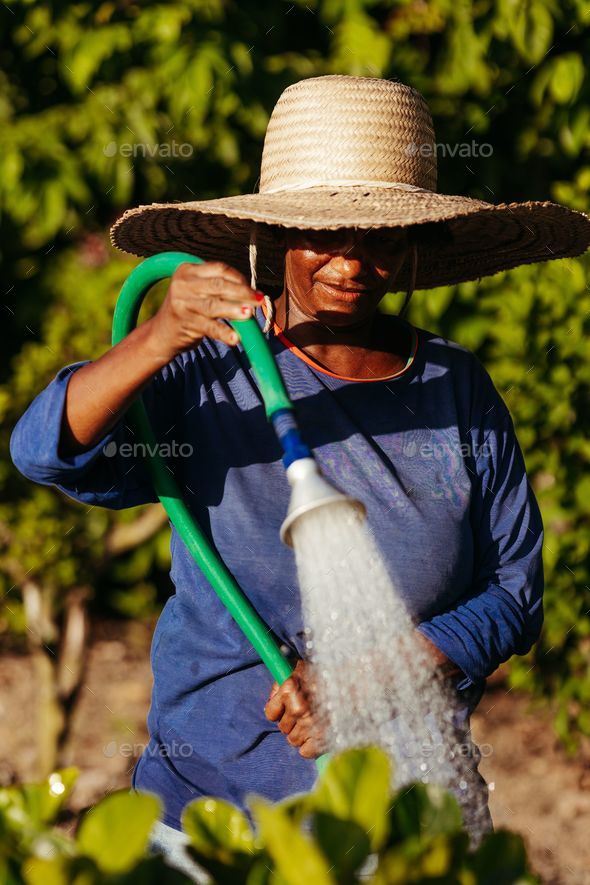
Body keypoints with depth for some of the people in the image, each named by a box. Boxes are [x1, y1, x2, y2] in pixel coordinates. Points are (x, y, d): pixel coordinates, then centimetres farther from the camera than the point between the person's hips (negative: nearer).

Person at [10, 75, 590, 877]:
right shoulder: (211, 376, -8)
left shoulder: (459, 391, -1)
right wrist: (160, 338, -39)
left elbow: (514, 594, 1)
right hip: (212, 803, -2)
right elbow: (47, 451, -22)